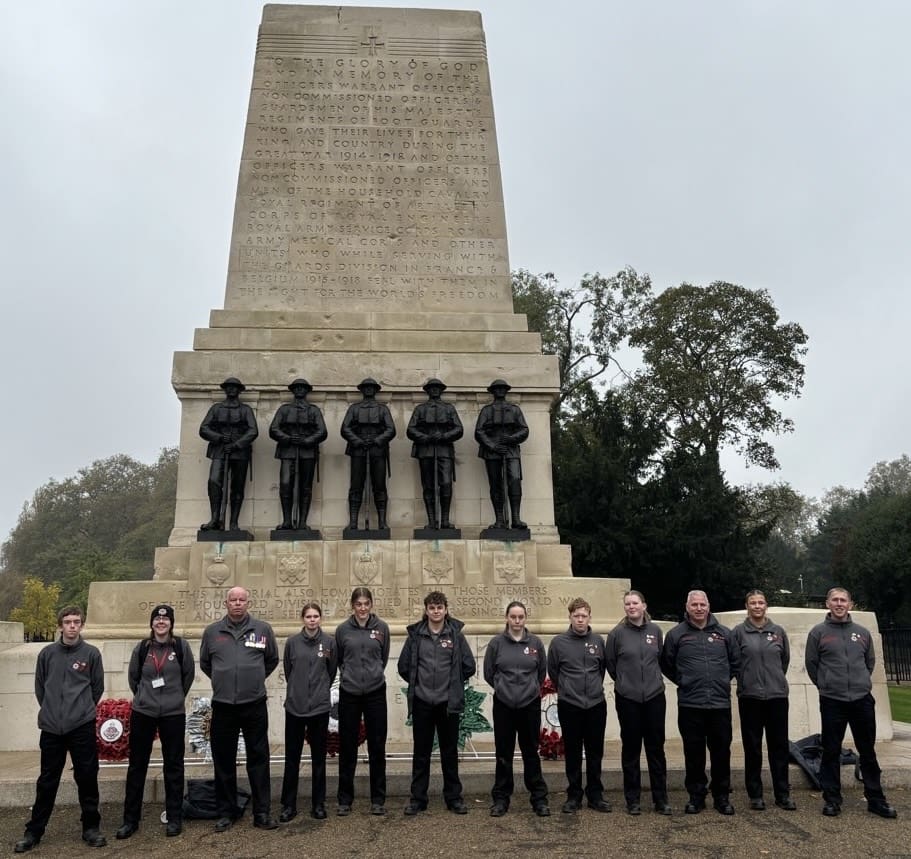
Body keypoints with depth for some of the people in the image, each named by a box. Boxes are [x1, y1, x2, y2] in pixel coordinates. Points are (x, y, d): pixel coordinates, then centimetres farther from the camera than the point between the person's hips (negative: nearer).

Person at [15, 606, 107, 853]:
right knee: (47, 781, 9)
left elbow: (97, 687, 6)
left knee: (87, 778, 5)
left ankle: (91, 828, 17)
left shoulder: (91, 653, -1)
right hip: (51, 727, 1)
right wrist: (51, 710, 10)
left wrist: (83, 709, 8)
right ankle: (34, 831, 22)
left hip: (82, 727, -1)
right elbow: (39, 686, 12)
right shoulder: (47, 653, 4)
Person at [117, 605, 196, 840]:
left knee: (173, 765, 6)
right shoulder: (142, 648, -1)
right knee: (137, 765, 8)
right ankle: (130, 819, 20)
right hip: (142, 714, 1)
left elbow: (189, 675, 6)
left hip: (173, 714, -1)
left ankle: (174, 818, 17)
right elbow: (132, 677, 13)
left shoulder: (181, 646, -5)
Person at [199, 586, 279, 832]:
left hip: (255, 705, -1)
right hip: (222, 706, 1)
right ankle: (225, 813, 21)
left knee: (259, 759, 4)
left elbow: (272, 660, 15)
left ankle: (262, 812, 12)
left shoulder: (263, 629, 1)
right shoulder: (212, 631, 3)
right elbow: (204, 663, 18)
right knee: (223, 762, 9)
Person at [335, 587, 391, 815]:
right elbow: (338, 659, 11)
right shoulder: (343, 629, -1)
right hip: (349, 693, 0)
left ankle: (378, 799, 17)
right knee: (347, 748, 7)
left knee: (377, 747, 6)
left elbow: (384, 657, 11)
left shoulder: (381, 627, -1)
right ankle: (345, 799, 18)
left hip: (375, 692, 0)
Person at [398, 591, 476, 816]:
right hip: (422, 702, 0)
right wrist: (418, 683, 9)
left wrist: (453, 683, 7)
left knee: (450, 752, 10)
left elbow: (469, 666, 2)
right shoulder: (415, 634, -1)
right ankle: (418, 798, 20)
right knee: (421, 753, 9)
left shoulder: (455, 633, -2)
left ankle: (454, 797, 22)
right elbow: (403, 666, 6)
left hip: (448, 703, 0)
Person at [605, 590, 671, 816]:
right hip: (628, 698, -2)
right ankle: (632, 800, 17)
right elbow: (610, 663, 5)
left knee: (656, 748, 8)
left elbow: (660, 658, 15)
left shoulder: (655, 630, 1)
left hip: (655, 697, 2)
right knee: (631, 749, 7)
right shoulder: (617, 633, -6)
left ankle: (661, 799, 19)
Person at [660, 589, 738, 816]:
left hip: (720, 703, 1)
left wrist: (724, 680, 10)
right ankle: (696, 795, 18)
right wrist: (683, 682, 5)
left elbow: (735, 661, 17)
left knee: (721, 751, 7)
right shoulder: (676, 634, 1)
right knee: (694, 752, 6)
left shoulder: (724, 633, 7)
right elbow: (666, 665, 9)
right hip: (690, 704, -1)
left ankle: (722, 796, 21)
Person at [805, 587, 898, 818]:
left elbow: (870, 661, 19)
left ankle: (875, 799, 21)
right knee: (831, 752, 5)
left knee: (868, 752, 10)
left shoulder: (863, 632, 7)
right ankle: (832, 799, 14)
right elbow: (811, 664, 3)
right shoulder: (818, 632, -3)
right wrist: (826, 685, 8)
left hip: (863, 700, 3)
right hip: (832, 701, -2)